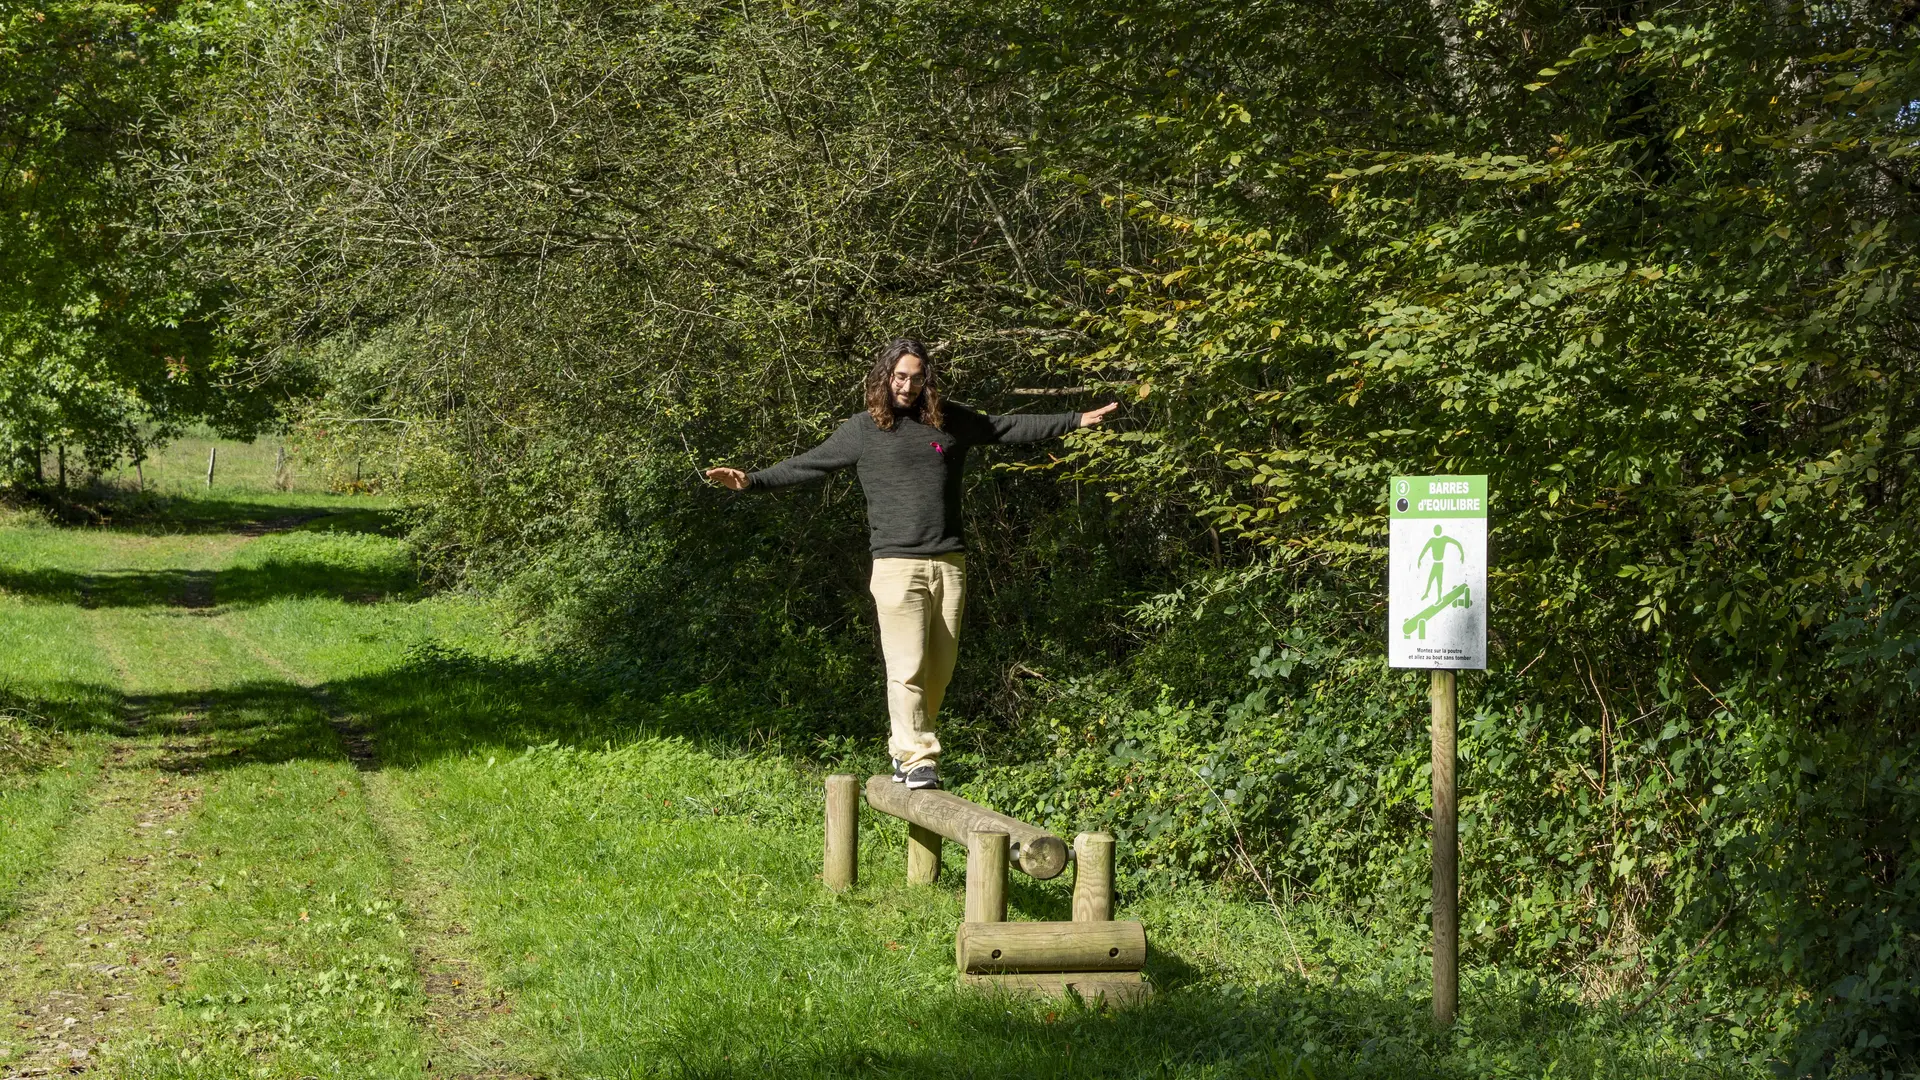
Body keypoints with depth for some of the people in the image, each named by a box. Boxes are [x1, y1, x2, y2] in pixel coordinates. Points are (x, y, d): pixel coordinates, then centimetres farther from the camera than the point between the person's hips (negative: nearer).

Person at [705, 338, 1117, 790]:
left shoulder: (951, 420, 12)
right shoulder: (863, 429, 4)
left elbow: (1012, 428, 20)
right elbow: (807, 464, 4)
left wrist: (1077, 421, 22)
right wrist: (752, 480, -7)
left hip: (949, 563, 4)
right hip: (897, 564, -4)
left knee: (939, 668, 4)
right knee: (907, 667, -9)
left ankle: (905, 749, 17)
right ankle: (917, 758, -6)